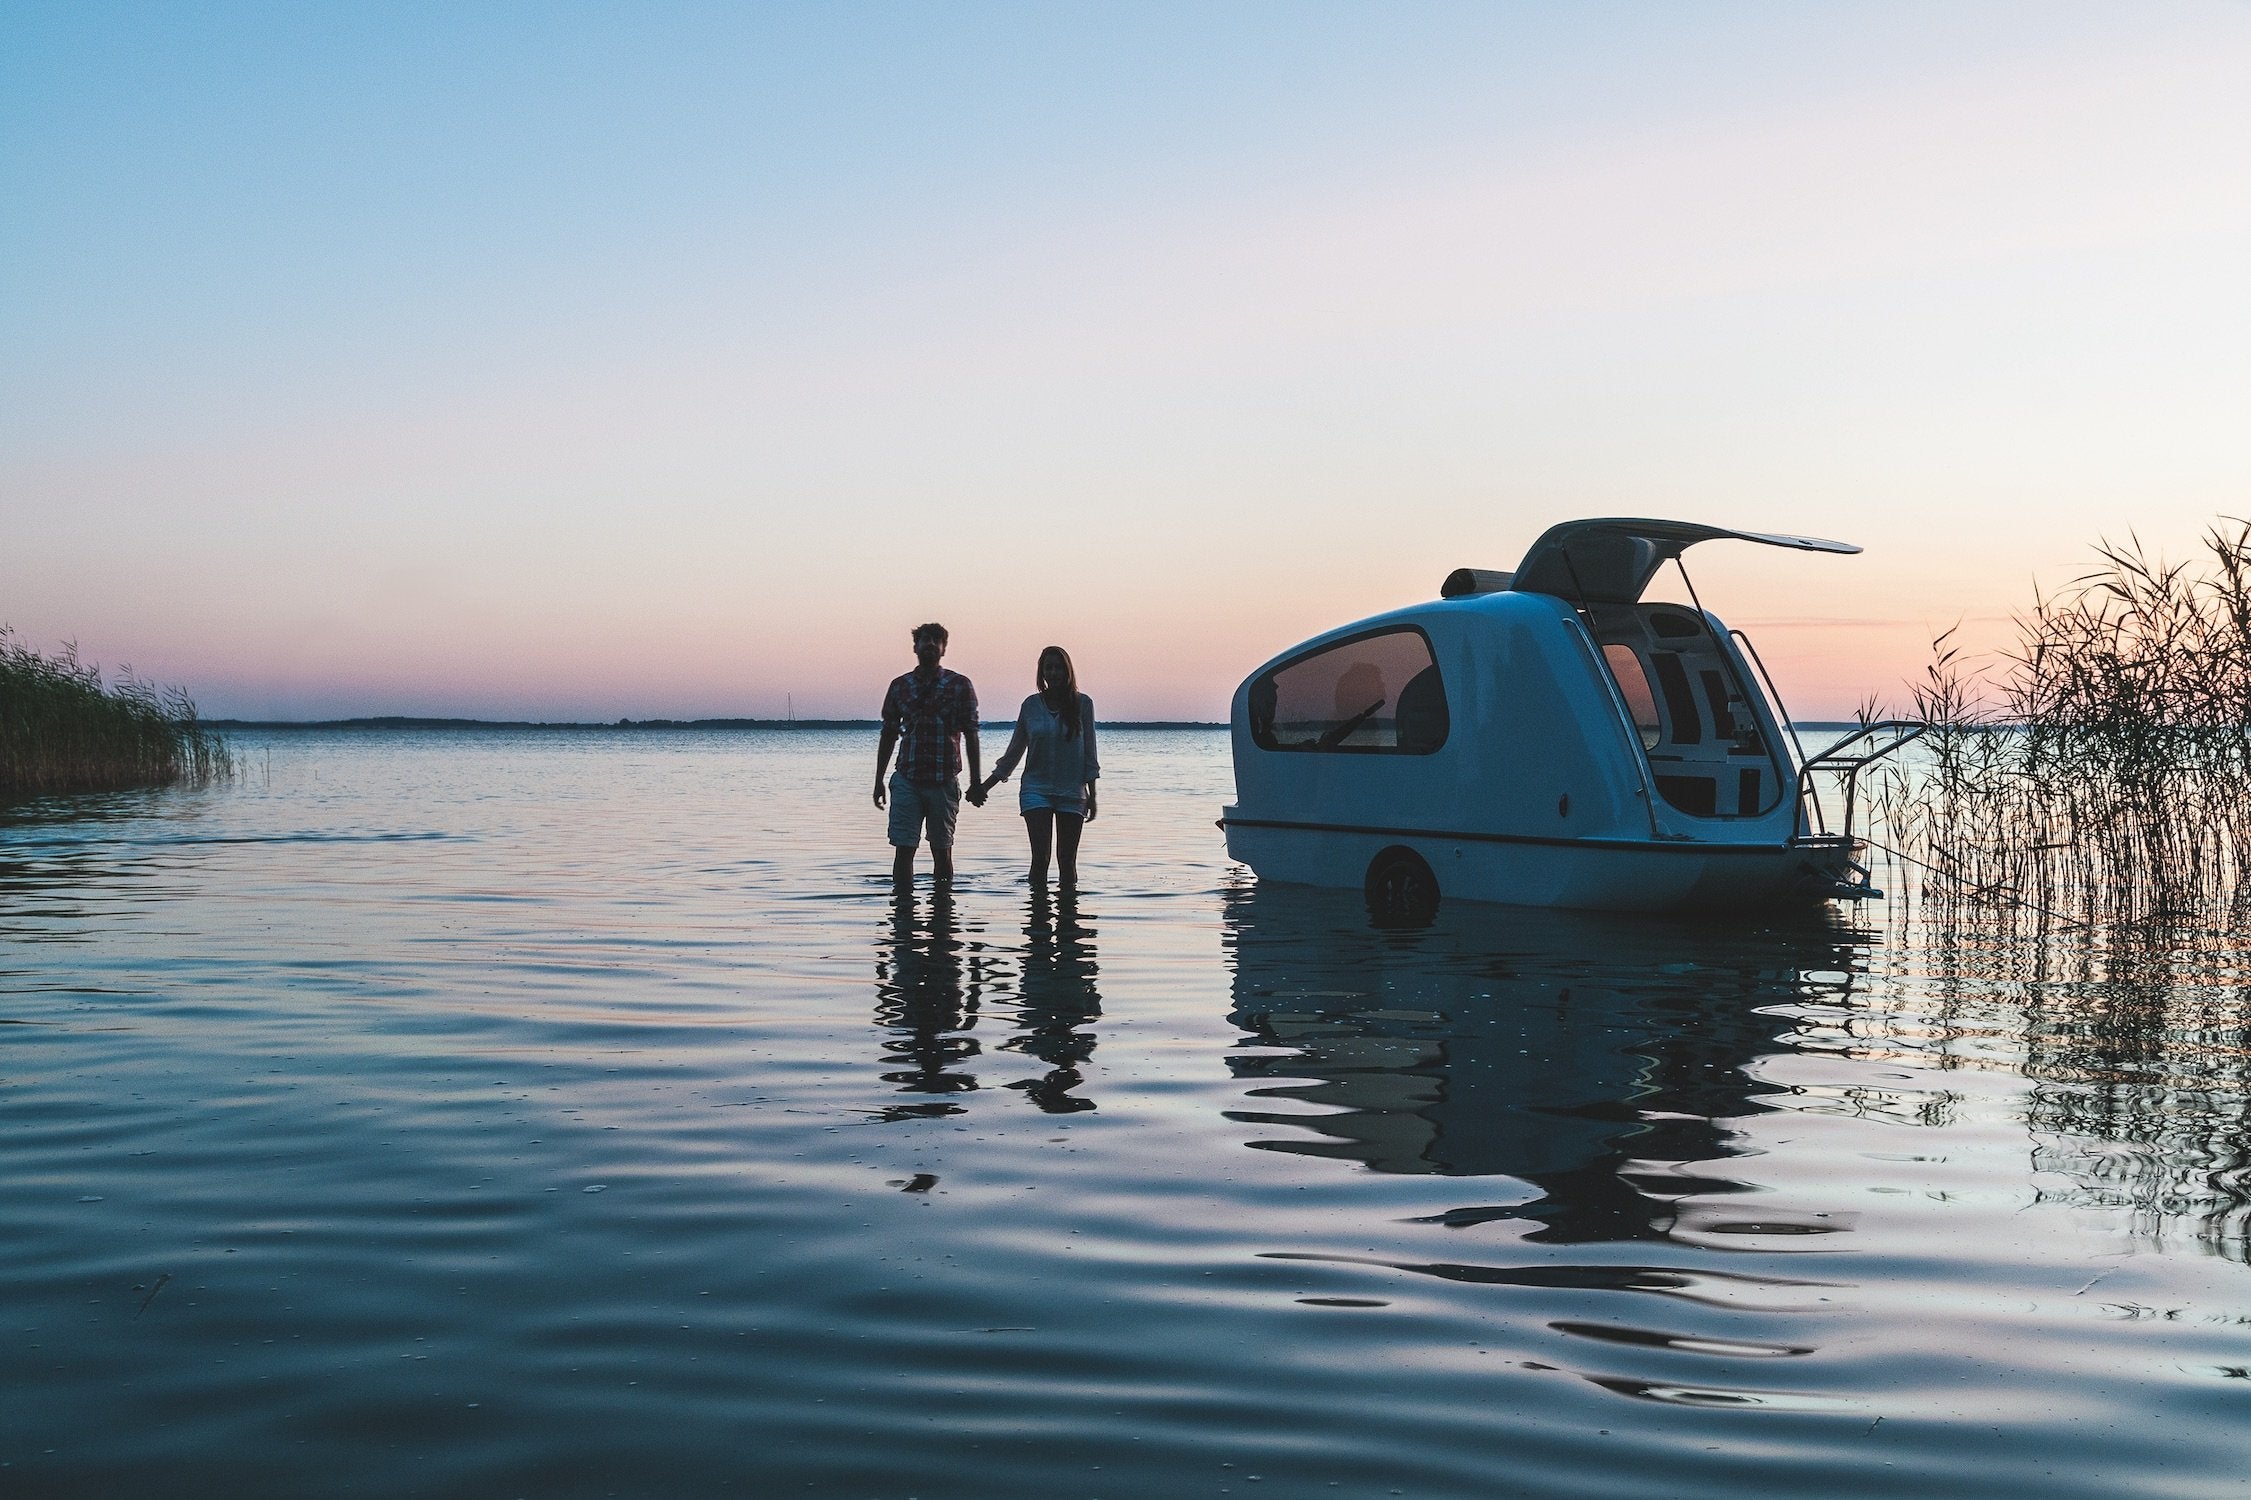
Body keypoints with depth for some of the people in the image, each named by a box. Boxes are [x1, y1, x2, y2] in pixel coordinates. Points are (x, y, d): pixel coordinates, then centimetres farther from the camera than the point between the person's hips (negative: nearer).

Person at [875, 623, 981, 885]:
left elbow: (970, 736, 2)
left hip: (944, 781, -1)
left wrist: (975, 782, -2)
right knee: (903, 848, -4)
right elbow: (888, 735, 13)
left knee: (942, 850, 7)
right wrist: (878, 781, 11)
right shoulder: (900, 686, 8)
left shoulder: (959, 686, 2)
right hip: (907, 779, 1)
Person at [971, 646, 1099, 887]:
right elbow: (1014, 752, 11)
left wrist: (1091, 796, 2)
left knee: (1067, 860, 3)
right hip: (1036, 790, 0)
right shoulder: (1031, 704, 3)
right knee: (1040, 857, -9)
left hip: (1072, 792, 0)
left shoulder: (1082, 704, 0)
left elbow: (1089, 754, 4)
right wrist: (984, 787, 9)